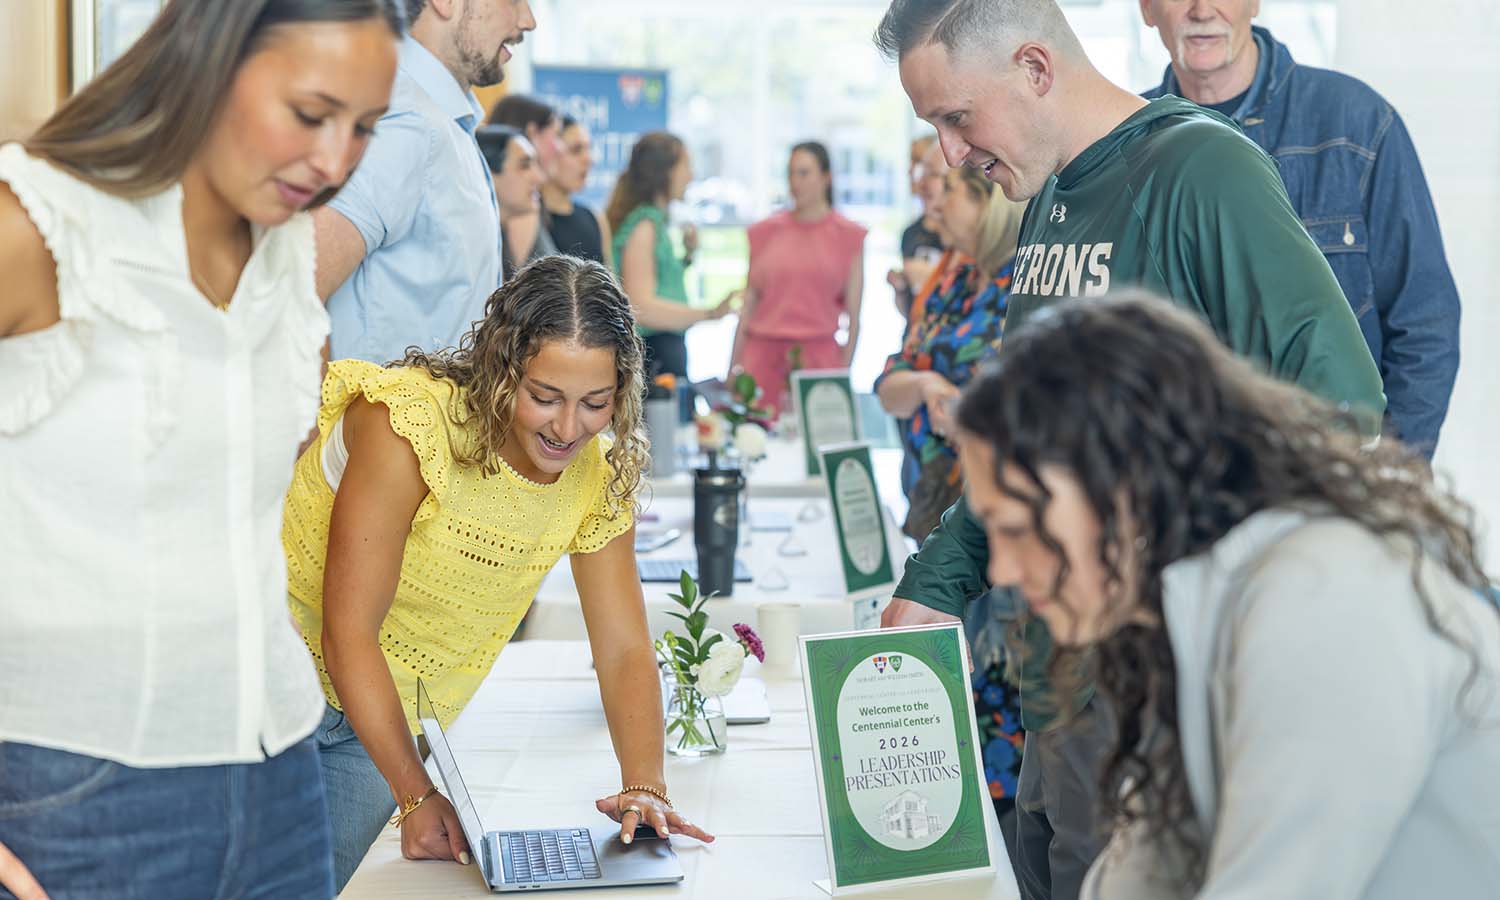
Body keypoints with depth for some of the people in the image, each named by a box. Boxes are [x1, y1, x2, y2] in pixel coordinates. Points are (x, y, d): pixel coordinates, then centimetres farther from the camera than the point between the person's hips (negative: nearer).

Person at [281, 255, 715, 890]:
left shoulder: (600, 475, -7)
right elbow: (347, 634, -24)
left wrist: (645, 788, -20)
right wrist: (416, 795, -29)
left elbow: (624, 649, -4)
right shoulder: (409, 424, -26)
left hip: (388, 723, 5)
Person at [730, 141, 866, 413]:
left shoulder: (848, 236, 4)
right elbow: (748, 306, 10)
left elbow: (853, 317, 2)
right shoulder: (765, 232, 10)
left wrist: (844, 371, -4)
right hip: (763, 356, 1)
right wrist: (733, 371, 6)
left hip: (819, 357, -1)